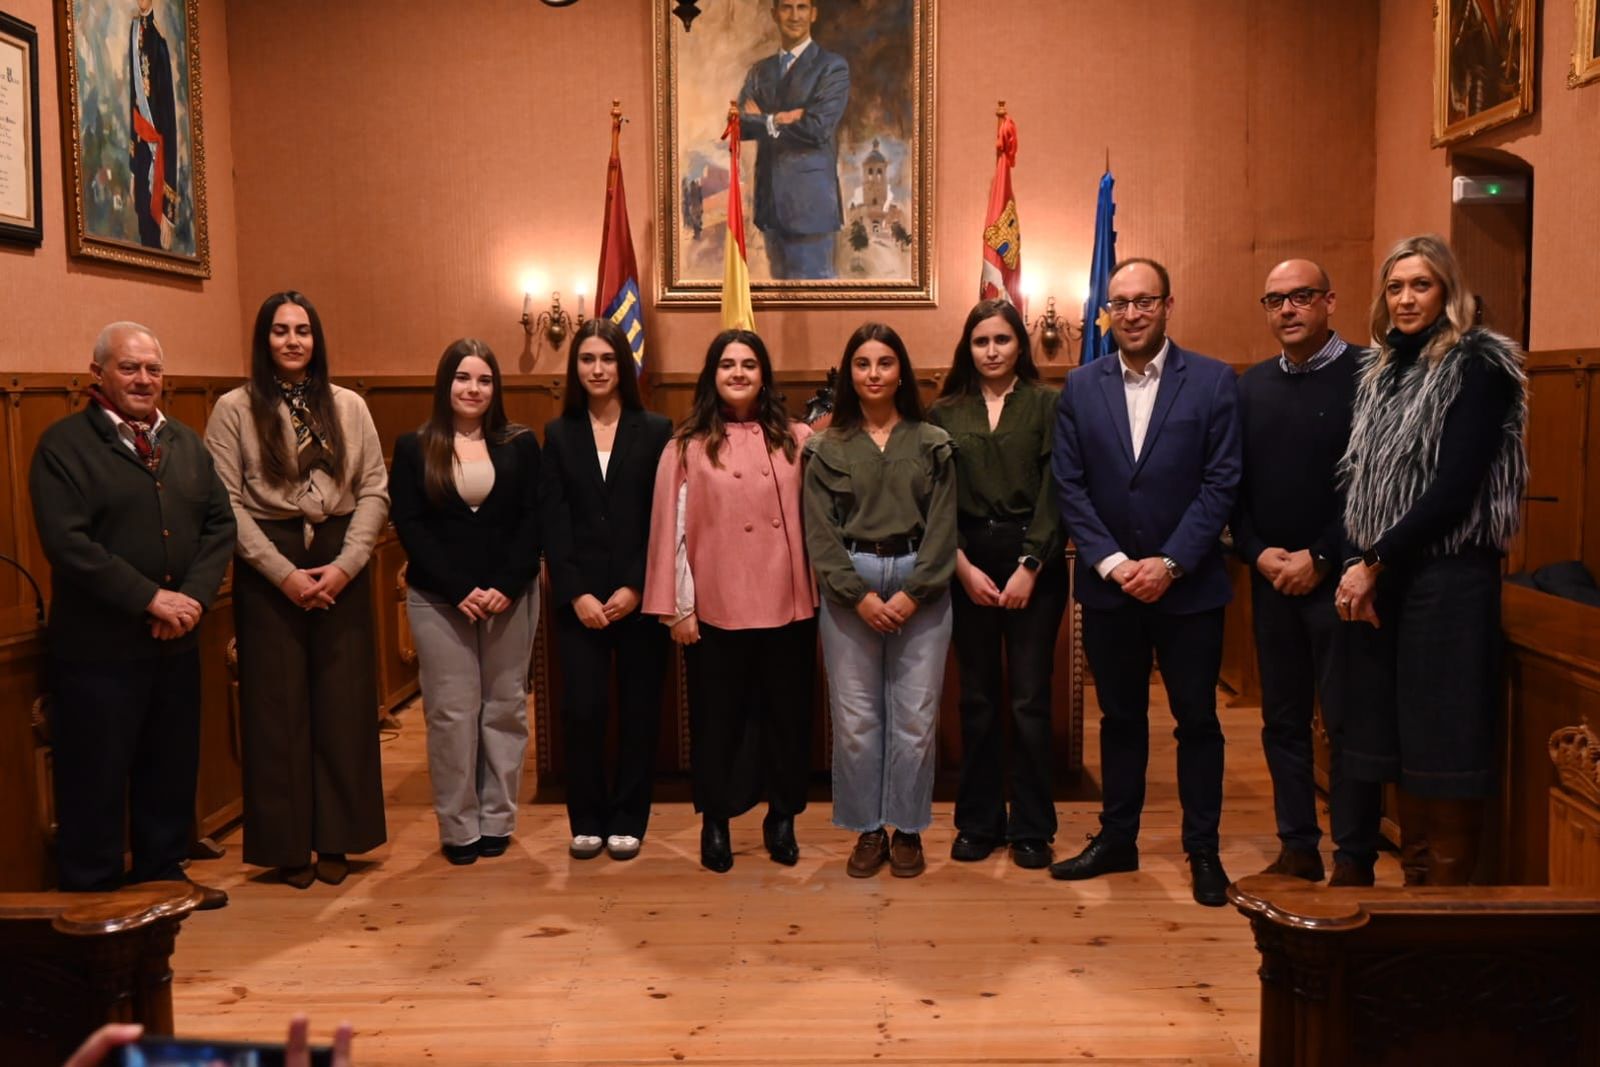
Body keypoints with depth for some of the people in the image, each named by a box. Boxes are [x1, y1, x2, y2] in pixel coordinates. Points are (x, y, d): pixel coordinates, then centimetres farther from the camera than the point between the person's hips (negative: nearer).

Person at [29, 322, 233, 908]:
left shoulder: (186, 442, 12)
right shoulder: (63, 444, -7)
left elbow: (219, 524, 7)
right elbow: (67, 542, -17)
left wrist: (194, 596, -9)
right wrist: (150, 598, -19)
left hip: (176, 642, 6)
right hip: (98, 646, -5)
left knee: (172, 767, 15)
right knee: (96, 776, 4)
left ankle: (163, 872, 30)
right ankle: (93, 892, 19)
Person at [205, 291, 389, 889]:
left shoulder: (348, 406, 7)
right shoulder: (234, 409, 0)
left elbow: (374, 491, 3)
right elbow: (226, 503, -6)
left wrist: (345, 566, -9)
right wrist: (284, 573, -12)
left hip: (341, 562, 2)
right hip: (267, 569, -2)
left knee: (343, 702, 4)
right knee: (277, 705, 3)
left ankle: (336, 838, 16)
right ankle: (289, 845, 14)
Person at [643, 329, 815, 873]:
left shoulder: (796, 440, 4)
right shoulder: (688, 445, -2)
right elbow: (670, 528, -3)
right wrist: (676, 606, -5)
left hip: (788, 605, 2)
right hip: (716, 608, -2)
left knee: (787, 715, 11)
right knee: (717, 718, 9)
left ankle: (782, 818, 28)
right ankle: (715, 823, 24)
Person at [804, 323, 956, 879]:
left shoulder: (933, 443, 7)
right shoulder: (828, 448, 6)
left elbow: (942, 525, 1)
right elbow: (820, 531, 0)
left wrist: (912, 593, -9)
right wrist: (860, 595, -10)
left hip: (920, 586, 0)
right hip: (848, 587, 0)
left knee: (915, 717, 1)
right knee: (855, 717, 2)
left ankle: (908, 830, 15)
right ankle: (868, 830, 16)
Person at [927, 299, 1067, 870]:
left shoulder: (1048, 404, 2)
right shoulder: (945, 412, 8)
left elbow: (1055, 491, -3)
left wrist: (1029, 567, -10)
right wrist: (964, 566, -6)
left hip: (1034, 562, -2)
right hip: (968, 565, 2)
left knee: (1030, 698, 0)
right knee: (977, 699, 7)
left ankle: (1031, 828, 11)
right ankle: (978, 822, 18)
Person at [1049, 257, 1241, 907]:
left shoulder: (1213, 381, -2)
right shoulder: (1081, 387, 4)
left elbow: (1221, 483, -7)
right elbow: (1069, 486, 0)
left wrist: (1170, 563, -14)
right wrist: (1113, 562, -10)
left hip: (1188, 583, -2)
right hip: (1107, 585, 2)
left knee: (1197, 719, 7)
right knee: (1120, 718, 13)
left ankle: (1203, 850, 19)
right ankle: (1117, 840, 25)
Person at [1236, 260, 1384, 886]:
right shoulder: (1252, 385, 11)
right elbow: (1235, 484, 10)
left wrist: (1320, 558, -13)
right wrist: (1258, 553, -4)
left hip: (1338, 576, -5)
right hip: (1271, 577, 5)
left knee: (1349, 722, 1)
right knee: (1283, 721, 10)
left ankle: (1354, 859, 12)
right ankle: (1297, 849, 21)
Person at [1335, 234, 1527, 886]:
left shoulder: (1478, 365, -6)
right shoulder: (1380, 371, 15)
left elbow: (1455, 485, -15)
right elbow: (1361, 481, 11)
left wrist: (1375, 562, -12)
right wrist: (1357, 566, -4)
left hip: (1448, 575, -7)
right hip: (1379, 577, 7)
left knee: (1443, 736, -1)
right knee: (1395, 733, 11)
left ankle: (1449, 891, 10)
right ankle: (1413, 880, 23)